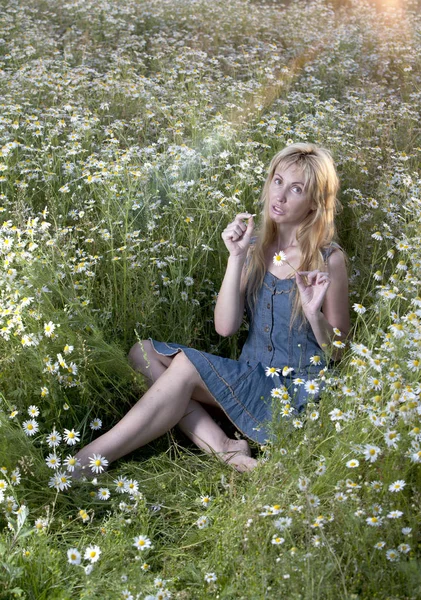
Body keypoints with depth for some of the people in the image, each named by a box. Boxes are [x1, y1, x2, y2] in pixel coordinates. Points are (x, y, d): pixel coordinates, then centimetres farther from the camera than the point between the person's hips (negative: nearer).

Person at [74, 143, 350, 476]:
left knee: (186, 364, -26)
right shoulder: (256, 246, 2)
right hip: (250, 378, 6)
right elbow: (225, 327, -7)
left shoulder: (328, 260, -10)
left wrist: (314, 314, -24)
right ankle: (225, 448, -20)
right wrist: (236, 257, -15)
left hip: (295, 393, -6)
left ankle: (92, 458, -17)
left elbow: (338, 352, -3)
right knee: (144, 352, -9)